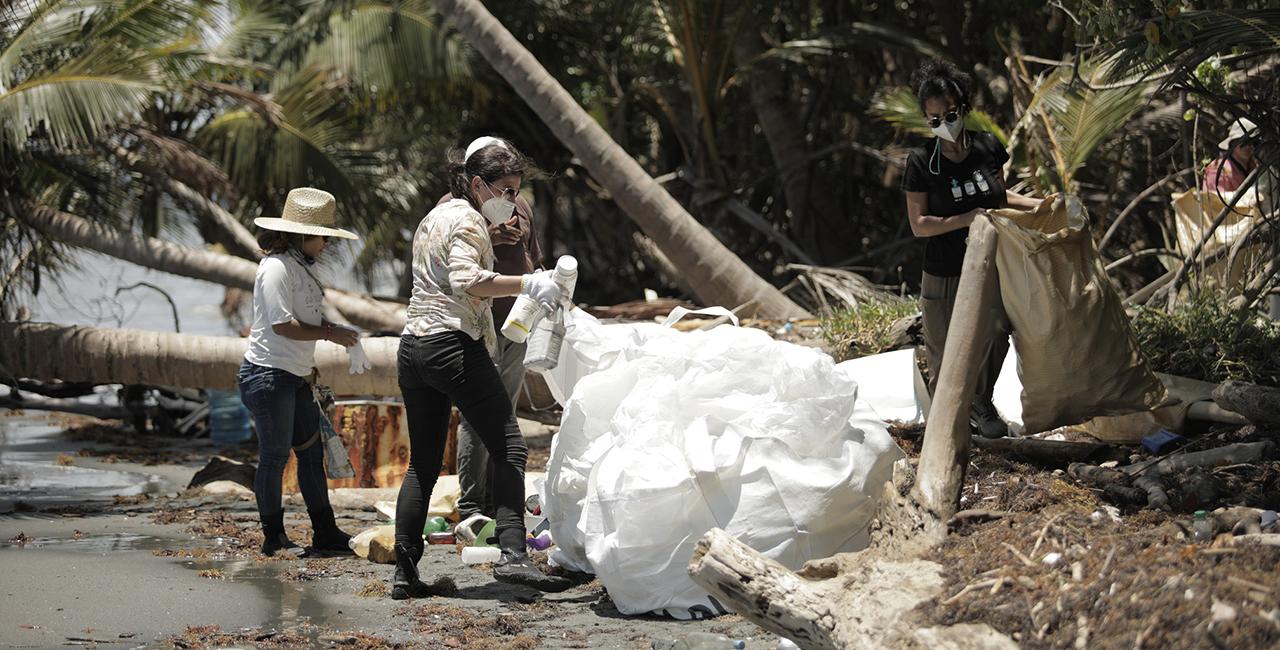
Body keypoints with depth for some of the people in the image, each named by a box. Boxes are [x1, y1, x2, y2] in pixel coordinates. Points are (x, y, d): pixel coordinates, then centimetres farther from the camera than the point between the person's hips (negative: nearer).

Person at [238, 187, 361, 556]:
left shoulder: (301, 266, 14)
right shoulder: (276, 267, -16)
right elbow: (282, 325, -22)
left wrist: (307, 363, 9)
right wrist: (329, 334, -14)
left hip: (295, 377, 10)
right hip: (269, 374, -10)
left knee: (312, 453, 11)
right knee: (275, 456, -2)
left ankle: (325, 533, 17)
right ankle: (273, 539, 7)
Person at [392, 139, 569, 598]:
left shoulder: (434, 217, 22)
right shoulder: (467, 222, -7)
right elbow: (467, 280, -23)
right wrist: (525, 284, -25)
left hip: (413, 345, 9)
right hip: (453, 345, -9)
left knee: (423, 462, 11)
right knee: (509, 448, -10)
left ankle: (404, 572, 7)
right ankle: (512, 555, -23)